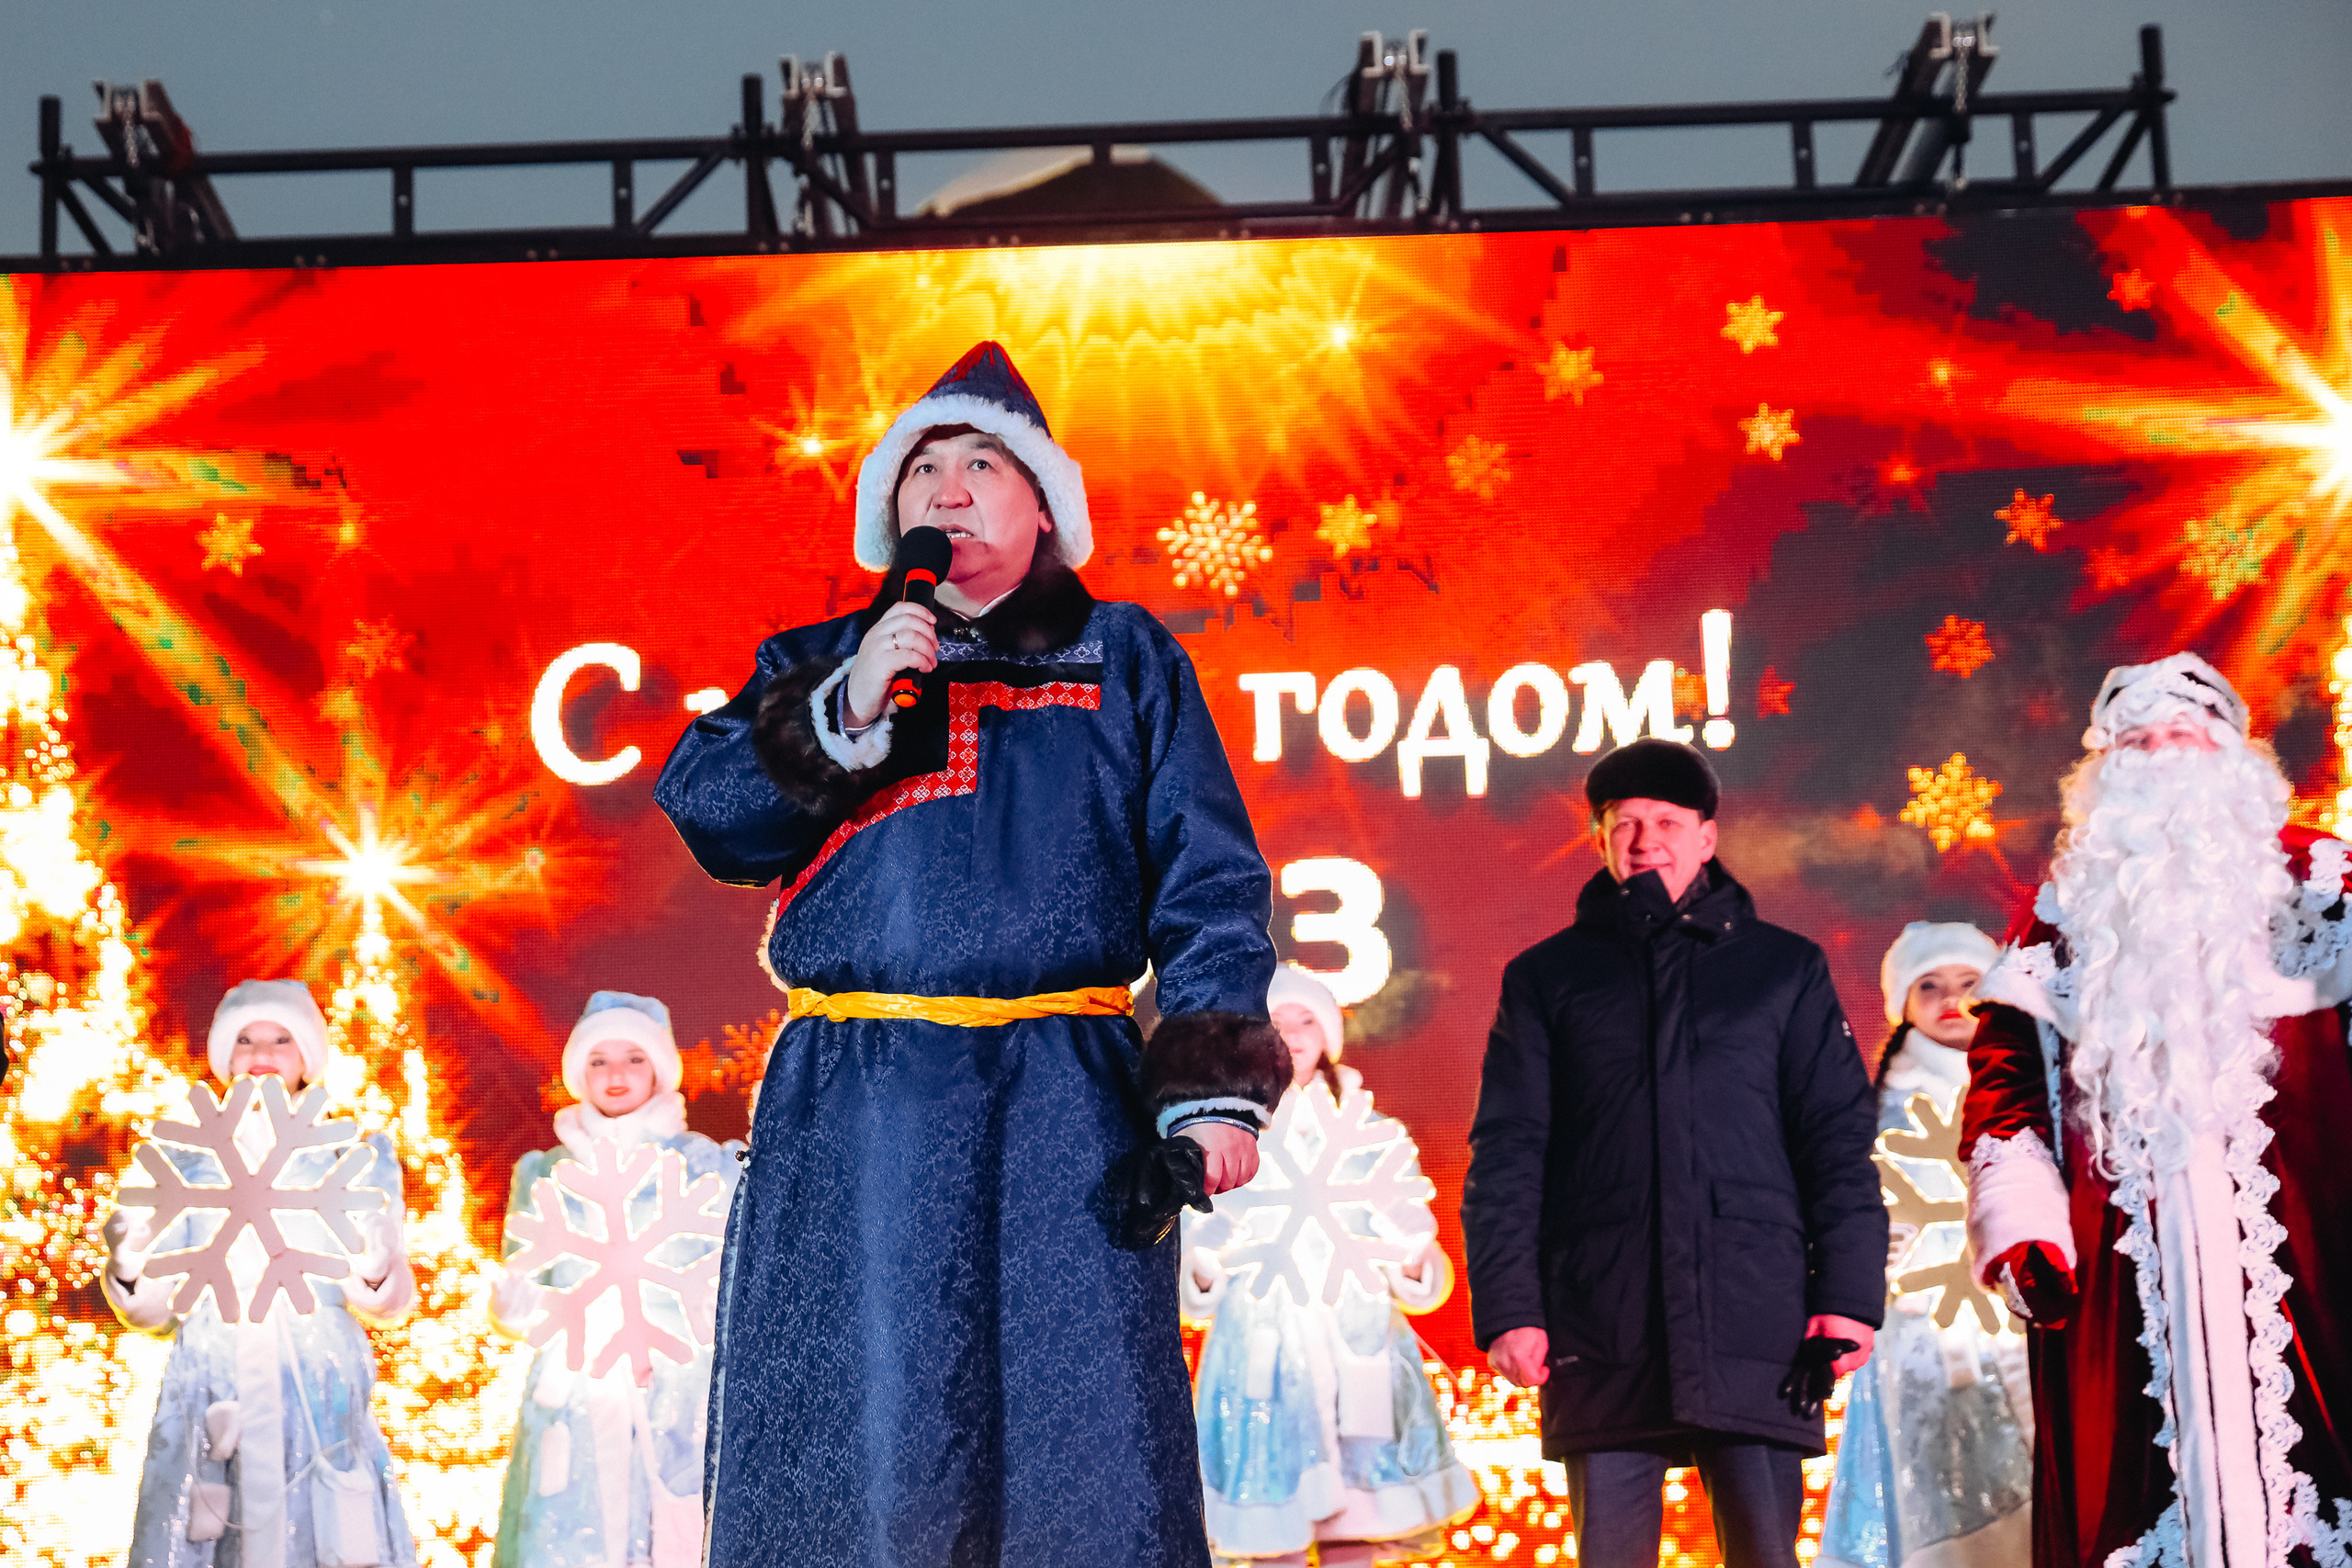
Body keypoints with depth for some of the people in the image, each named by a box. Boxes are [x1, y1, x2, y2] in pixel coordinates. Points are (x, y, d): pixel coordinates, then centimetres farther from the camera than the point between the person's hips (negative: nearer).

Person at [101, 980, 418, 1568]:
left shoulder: (355, 1159, 10)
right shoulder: (187, 1159, 12)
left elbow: (386, 1307, 2)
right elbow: (157, 1308, 7)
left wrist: (376, 1274, -20)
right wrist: (129, 1271, -14)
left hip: (323, 1402, -1)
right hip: (207, 1403, 1)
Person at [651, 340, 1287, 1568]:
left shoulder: (1124, 660, 15)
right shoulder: (819, 665, 20)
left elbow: (1208, 880, 6)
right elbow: (703, 814, 5)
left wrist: (1215, 1088, -5)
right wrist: (846, 713, -8)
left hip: (1066, 1108, -1)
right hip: (854, 1109, 1)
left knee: (1087, 1437, -4)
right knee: (860, 1438, -3)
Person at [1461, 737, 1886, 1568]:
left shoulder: (1785, 969, 14)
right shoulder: (1546, 977, 14)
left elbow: (1839, 1139, 9)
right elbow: (1506, 1153, 8)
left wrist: (1850, 1292, -2)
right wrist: (1507, 1308, -3)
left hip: (1755, 1331, 0)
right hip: (1600, 1336, 1)